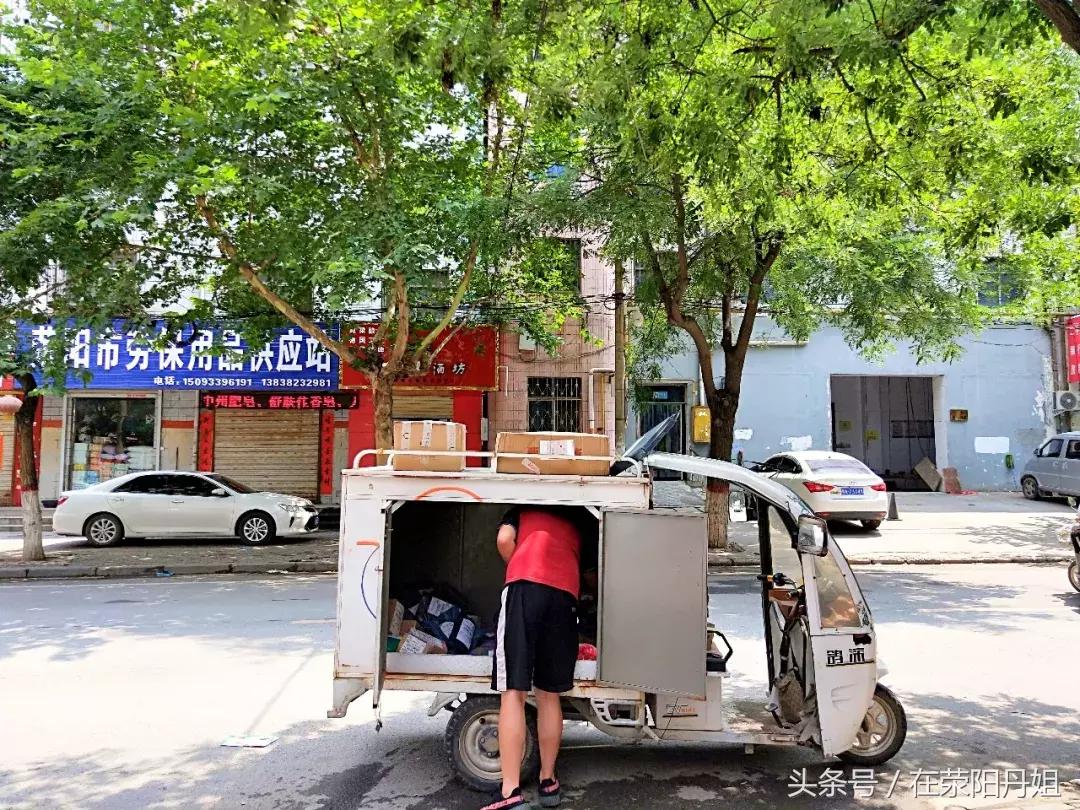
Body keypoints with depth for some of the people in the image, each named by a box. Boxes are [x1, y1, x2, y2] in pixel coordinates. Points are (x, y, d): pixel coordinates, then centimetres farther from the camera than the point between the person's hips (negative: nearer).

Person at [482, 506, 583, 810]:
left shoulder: (523, 511, 26)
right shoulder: (574, 524, 34)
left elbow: (504, 539, 7)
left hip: (526, 588, -3)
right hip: (565, 596, 4)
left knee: (513, 693, -4)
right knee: (549, 696, 15)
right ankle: (548, 781, 23)